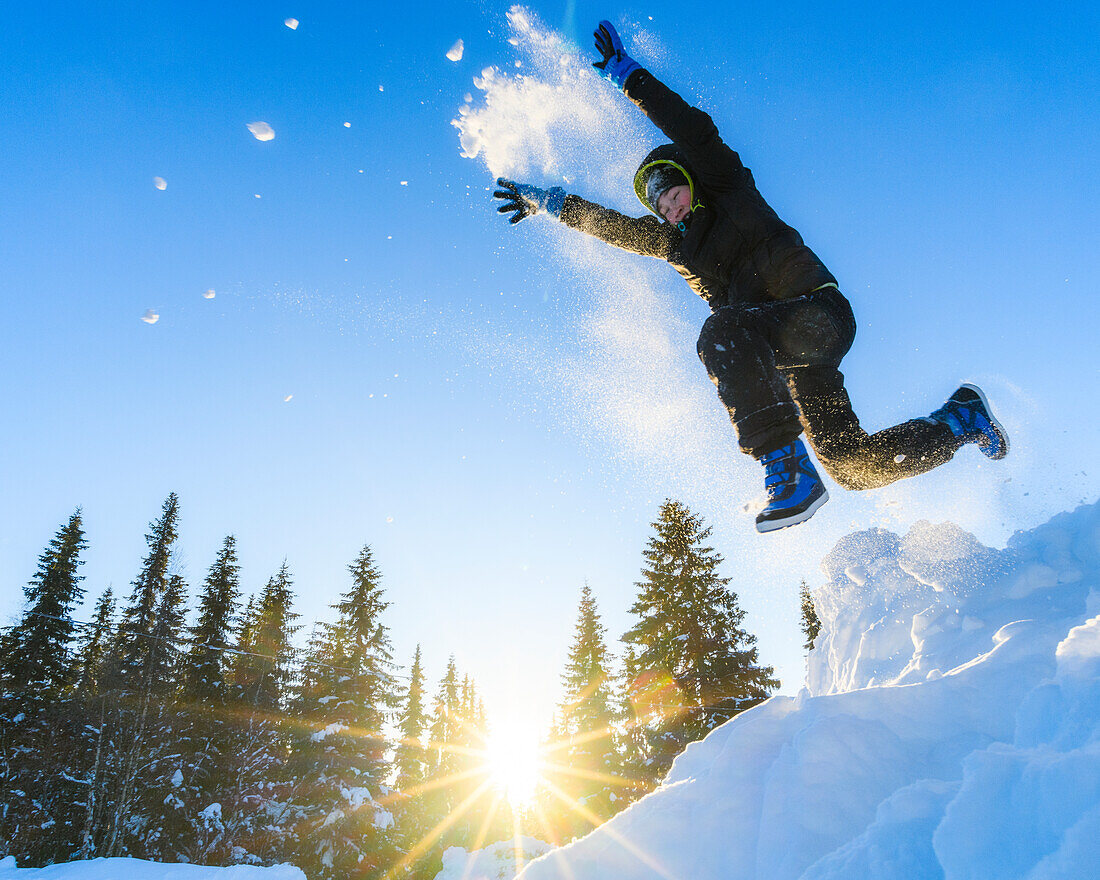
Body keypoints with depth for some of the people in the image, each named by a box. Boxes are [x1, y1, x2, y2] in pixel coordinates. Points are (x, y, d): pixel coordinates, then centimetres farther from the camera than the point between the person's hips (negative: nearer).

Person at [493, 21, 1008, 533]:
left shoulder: (731, 192, 8)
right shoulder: (676, 243, 22)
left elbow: (693, 130, -1)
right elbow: (608, 225, 28)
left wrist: (626, 74, 4)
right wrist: (546, 201, 31)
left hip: (819, 314, -6)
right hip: (787, 356, 7)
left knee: (722, 329, -34)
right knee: (852, 465, 0)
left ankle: (788, 469, -41)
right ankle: (961, 418, 23)